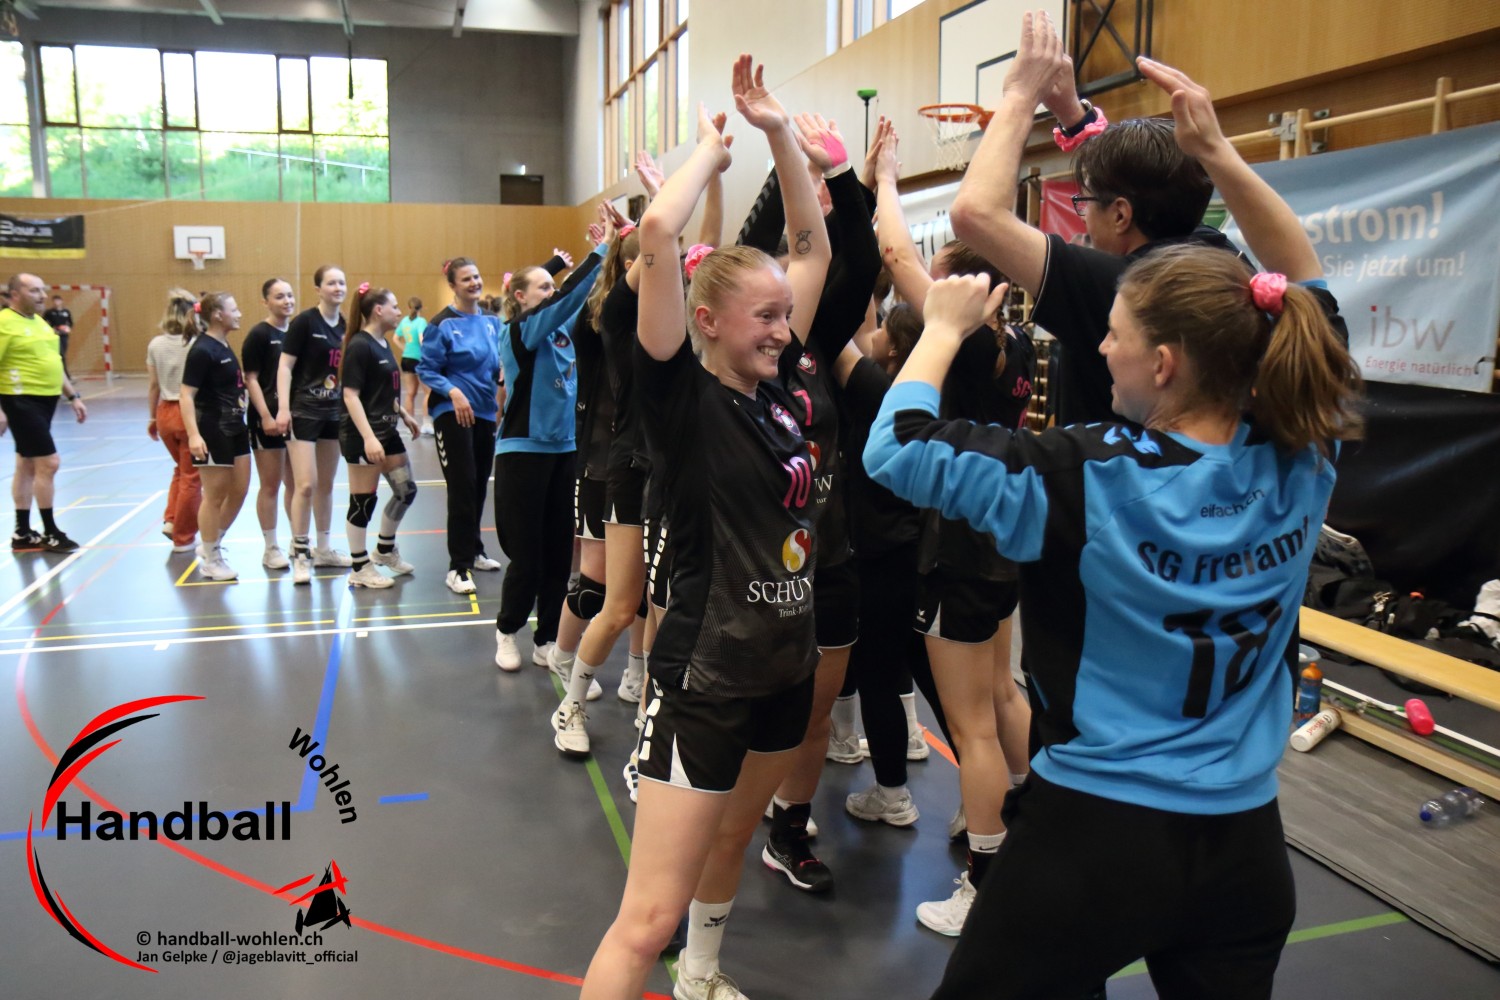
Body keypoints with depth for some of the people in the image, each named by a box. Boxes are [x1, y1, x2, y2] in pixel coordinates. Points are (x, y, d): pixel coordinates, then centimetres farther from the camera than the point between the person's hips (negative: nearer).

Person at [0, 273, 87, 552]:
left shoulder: (40, 322, 14)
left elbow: (53, 363, 22)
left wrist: (73, 397, 18)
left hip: (46, 400, 9)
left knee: (27, 465, 13)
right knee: (48, 462, -9)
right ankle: (50, 532, 3)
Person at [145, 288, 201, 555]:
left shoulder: (156, 344, 1)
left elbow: (153, 386, 7)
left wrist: (152, 418, 16)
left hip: (165, 412, 5)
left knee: (181, 469, 26)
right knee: (191, 477, 7)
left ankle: (171, 520, 15)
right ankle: (183, 538, 14)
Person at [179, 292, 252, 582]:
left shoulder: (224, 347, 9)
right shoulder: (202, 350, -16)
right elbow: (187, 395, -21)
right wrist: (193, 434, -29)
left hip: (235, 428, 8)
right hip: (212, 431, -8)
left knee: (239, 491, 12)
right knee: (215, 495, 3)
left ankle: (212, 546, 29)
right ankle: (210, 560, 17)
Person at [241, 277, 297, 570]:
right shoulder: (259, 334, -7)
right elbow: (251, 379, -11)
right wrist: (265, 416, -18)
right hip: (268, 419, -5)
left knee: (296, 483, 13)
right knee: (270, 485, 3)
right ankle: (270, 549, 12)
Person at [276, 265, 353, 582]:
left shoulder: (346, 325, 7)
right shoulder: (304, 322, -8)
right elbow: (285, 366, -10)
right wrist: (283, 408, -18)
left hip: (334, 413, 6)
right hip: (304, 412, -6)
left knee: (326, 485, 13)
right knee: (306, 485, -10)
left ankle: (323, 549, 25)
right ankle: (300, 555, 0)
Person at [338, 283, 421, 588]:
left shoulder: (383, 344, 11)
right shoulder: (359, 346, -15)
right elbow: (350, 395, -20)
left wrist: (405, 415, 24)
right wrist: (368, 437, -27)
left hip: (387, 431, 9)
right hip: (362, 435, -9)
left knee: (406, 491, 13)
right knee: (363, 501, 0)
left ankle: (385, 550, 31)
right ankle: (360, 569, 11)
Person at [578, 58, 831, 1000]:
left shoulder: (775, 384, 3)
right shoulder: (682, 395, -15)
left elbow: (815, 245, 11)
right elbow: (658, 234, -27)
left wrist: (779, 129, 6)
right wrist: (713, 150, -10)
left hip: (787, 662, 8)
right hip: (706, 673, -7)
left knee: (733, 841, 27)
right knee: (649, 916, -3)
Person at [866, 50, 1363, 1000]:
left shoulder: (1085, 479, -21)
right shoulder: (1297, 466, -6)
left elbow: (895, 448, -17)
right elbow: (1306, 283, 8)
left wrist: (945, 326, -4)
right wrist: (1218, 151, 3)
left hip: (1092, 831, -5)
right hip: (1245, 843, 5)